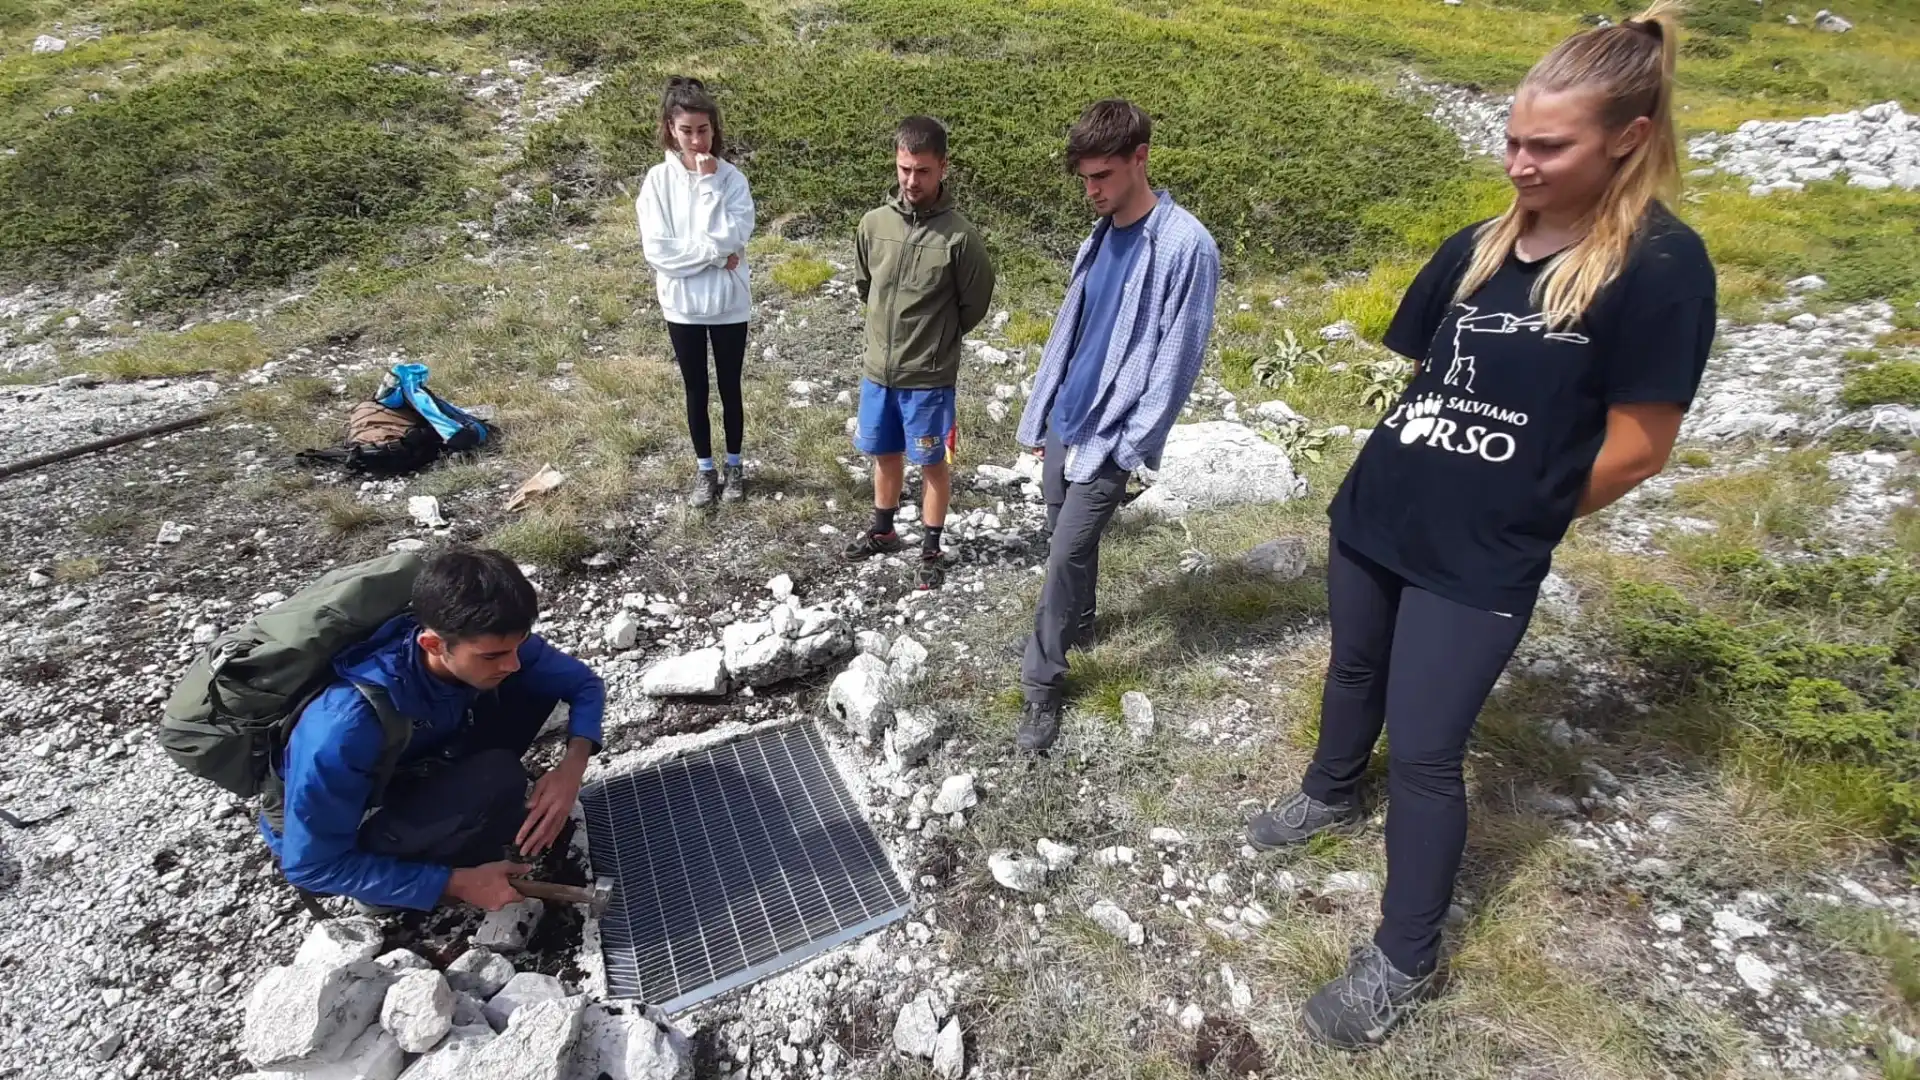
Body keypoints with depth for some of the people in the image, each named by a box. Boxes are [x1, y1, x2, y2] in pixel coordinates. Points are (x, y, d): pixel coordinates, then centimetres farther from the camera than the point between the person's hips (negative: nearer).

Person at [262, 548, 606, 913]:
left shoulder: (488, 642, -24)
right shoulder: (347, 727, -39)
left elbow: (584, 682, -10)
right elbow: (311, 866, -27)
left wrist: (573, 766, -28)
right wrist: (454, 882, -26)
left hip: (412, 769, 5)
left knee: (536, 688, -14)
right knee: (495, 782, -32)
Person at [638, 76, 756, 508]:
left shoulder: (731, 178, -6)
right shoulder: (658, 180, -6)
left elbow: (730, 239, -19)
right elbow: (657, 250, -13)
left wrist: (708, 184, -20)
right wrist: (714, 255, -17)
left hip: (728, 303, 0)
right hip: (682, 305, 1)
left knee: (729, 389, 12)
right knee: (696, 391, 13)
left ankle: (734, 466, 30)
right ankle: (705, 470, 28)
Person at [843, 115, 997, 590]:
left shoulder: (959, 236, -16)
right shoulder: (874, 223, -4)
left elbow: (975, 305, -4)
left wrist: (936, 339, 7)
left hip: (929, 378, -4)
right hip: (878, 370, 4)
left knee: (932, 464, 9)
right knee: (885, 455, 20)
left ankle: (931, 550, 26)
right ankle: (883, 530, 41)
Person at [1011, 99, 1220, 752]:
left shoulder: (1185, 246, -13)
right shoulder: (1100, 238, 10)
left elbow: (1176, 359, -14)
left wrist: (1134, 445, -14)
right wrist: (1040, 415, 15)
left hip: (1110, 435, -7)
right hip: (1065, 421, 7)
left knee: (1067, 553, -8)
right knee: (1066, 539, 18)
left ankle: (1041, 684, 6)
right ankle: (1077, 622, 42)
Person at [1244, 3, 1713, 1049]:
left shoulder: (1660, 267, -12)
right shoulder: (1478, 249, 4)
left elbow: (1636, 450, -10)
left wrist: (1512, 522, 1)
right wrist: (1417, 481, 5)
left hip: (1478, 565, -6)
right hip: (1370, 516, 6)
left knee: (1423, 753, 1)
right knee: (1355, 671, 23)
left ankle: (1403, 961, 21)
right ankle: (1332, 793, 52)